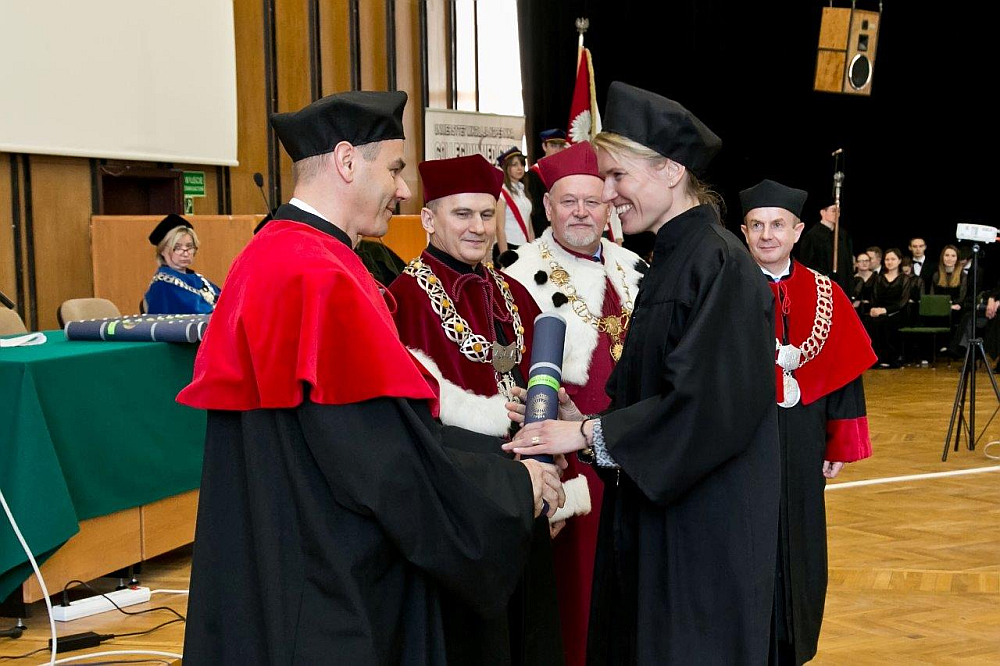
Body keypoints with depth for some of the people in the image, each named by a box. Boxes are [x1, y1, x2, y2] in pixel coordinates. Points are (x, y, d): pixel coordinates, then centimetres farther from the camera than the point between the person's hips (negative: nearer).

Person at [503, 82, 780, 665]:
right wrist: (583, 422, 0)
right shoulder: (672, 260, 11)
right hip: (657, 509, 9)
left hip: (706, 524, -9)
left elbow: (708, 406, -24)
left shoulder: (720, 264, -17)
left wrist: (589, 432, -18)